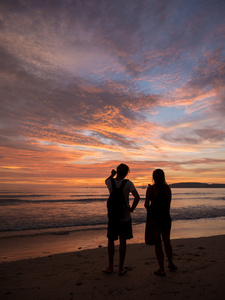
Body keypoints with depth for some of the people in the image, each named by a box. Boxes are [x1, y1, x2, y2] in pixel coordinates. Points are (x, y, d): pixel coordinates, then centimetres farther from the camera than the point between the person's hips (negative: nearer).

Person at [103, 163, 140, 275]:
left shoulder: (110, 182, -6)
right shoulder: (128, 183, -13)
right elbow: (137, 197, -24)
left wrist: (112, 174, 14)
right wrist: (132, 208, -12)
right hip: (125, 217, -1)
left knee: (111, 241, 15)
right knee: (123, 241, 9)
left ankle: (110, 267, 23)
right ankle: (121, 268, 18)